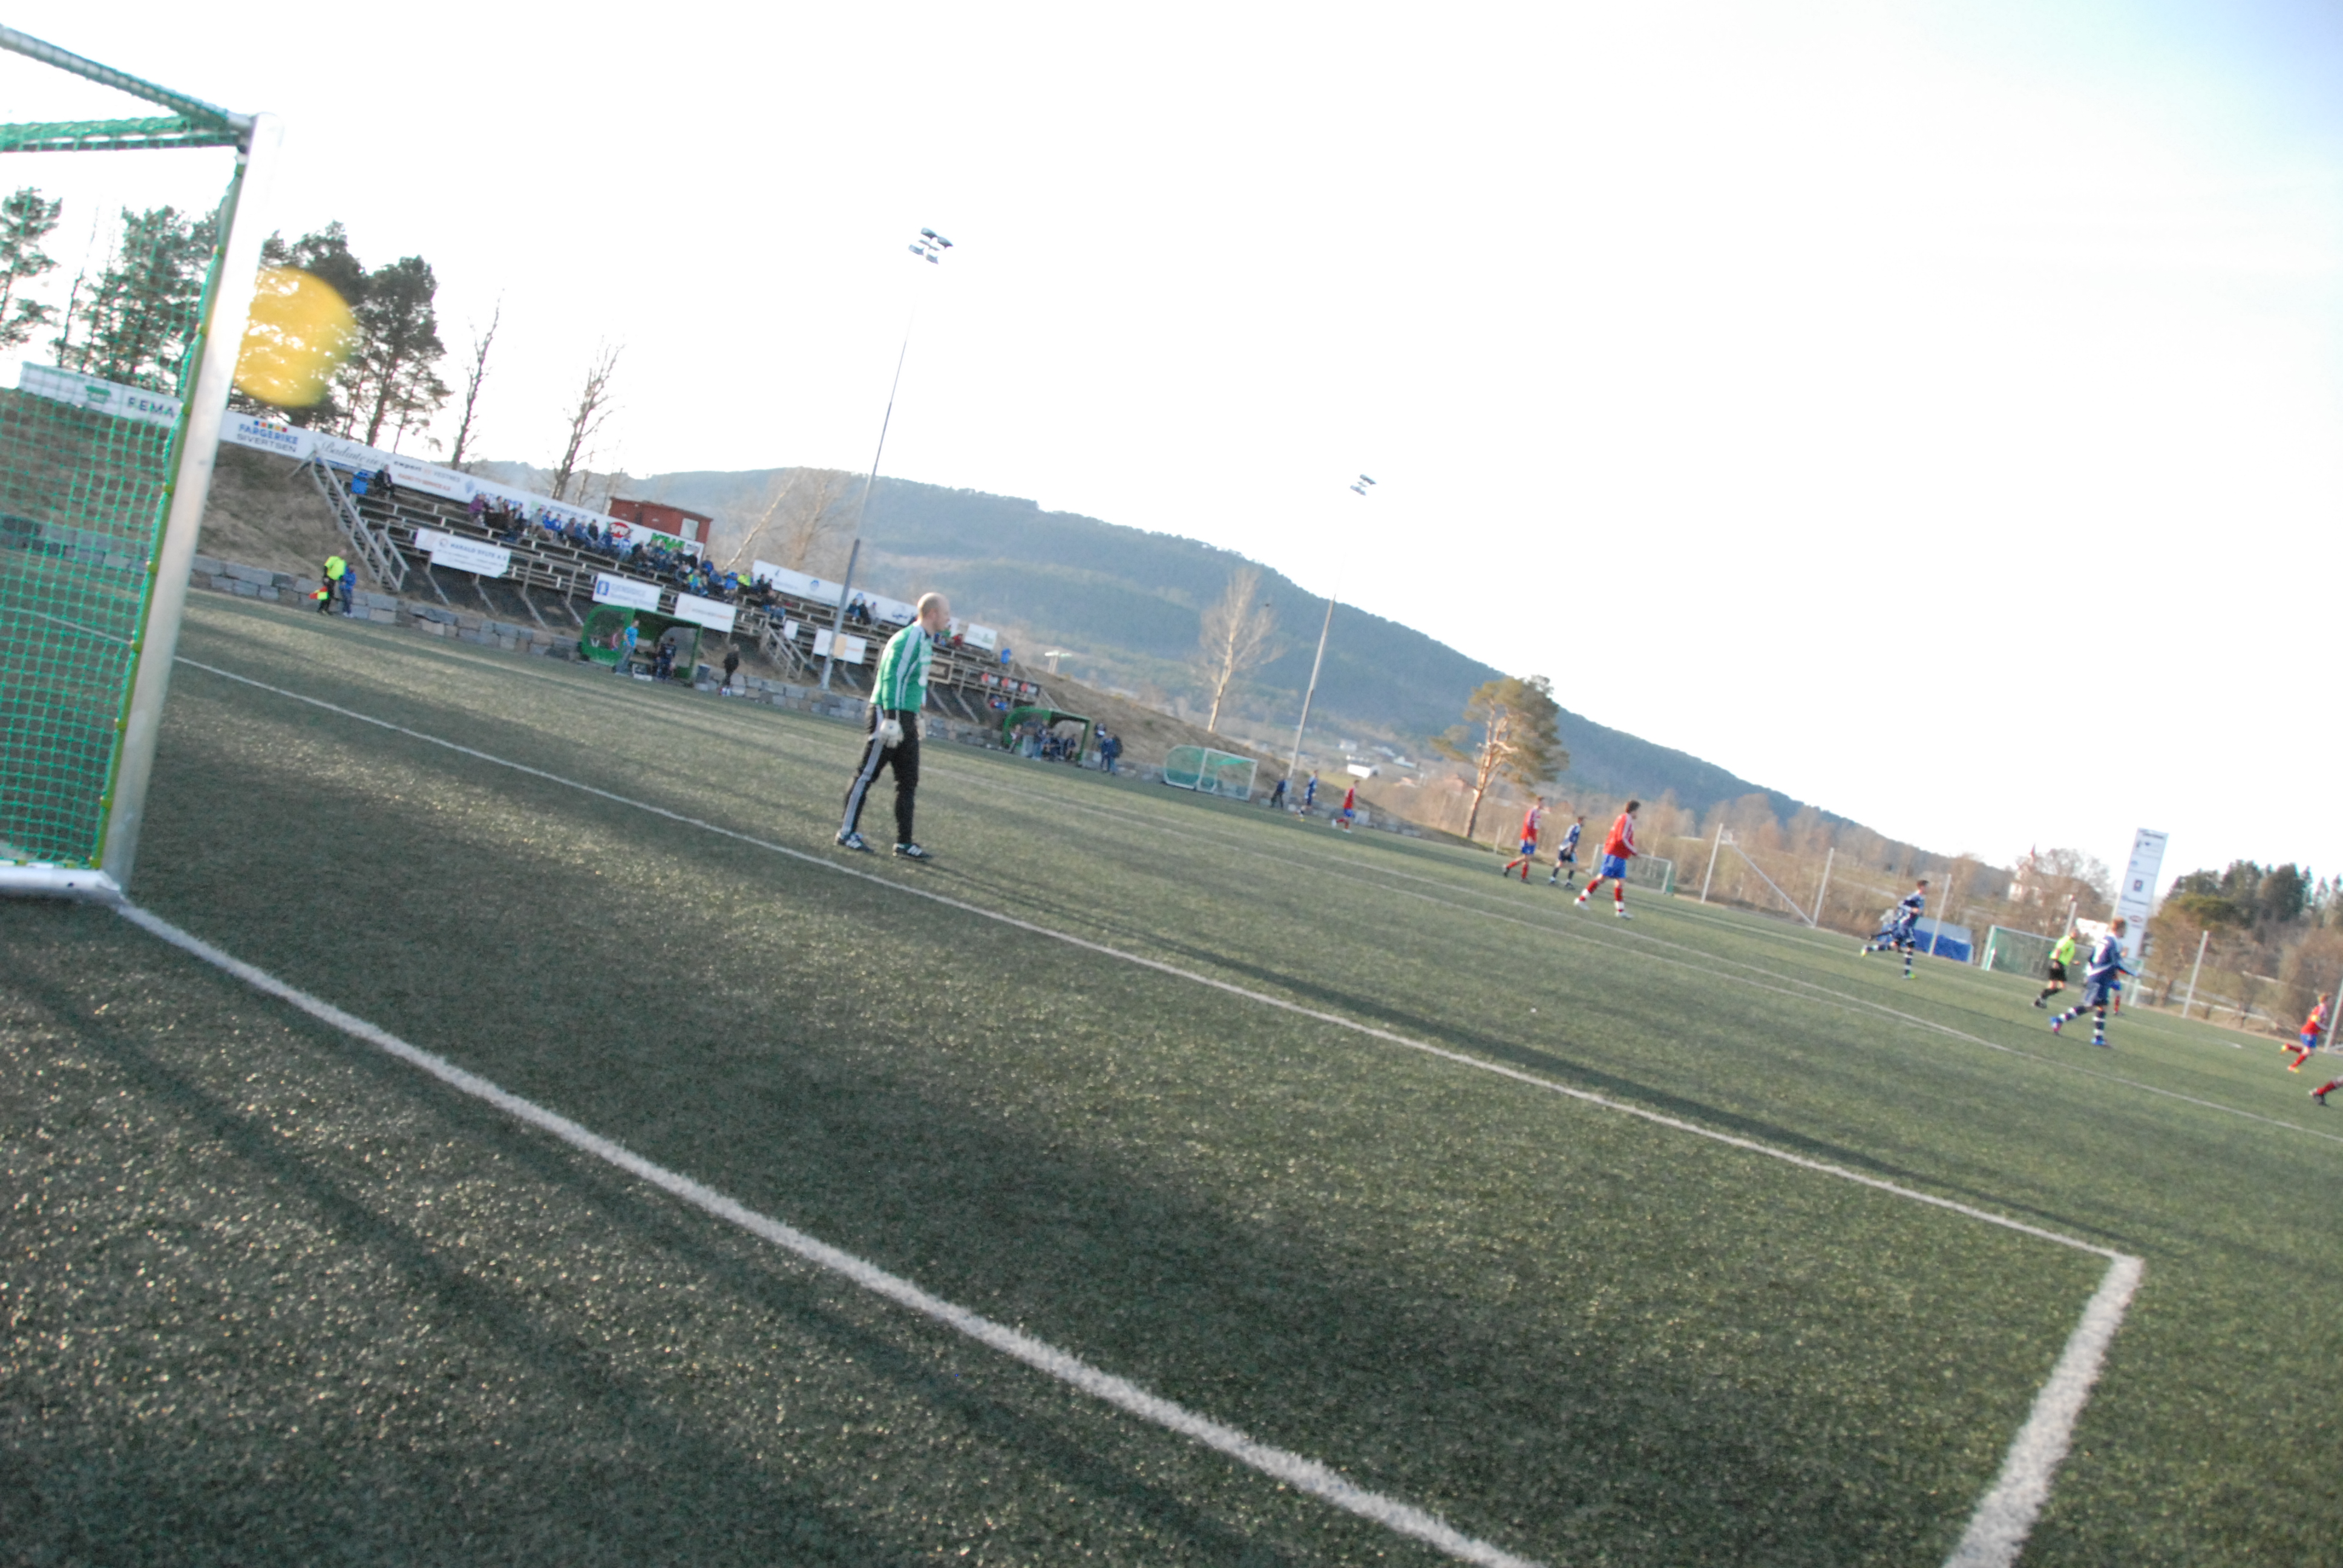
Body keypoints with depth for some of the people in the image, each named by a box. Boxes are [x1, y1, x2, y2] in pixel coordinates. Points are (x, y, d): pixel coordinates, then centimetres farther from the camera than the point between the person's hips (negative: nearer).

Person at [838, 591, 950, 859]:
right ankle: (847, 832, 6)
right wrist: (892, 719, -24)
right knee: (867, 774, -2)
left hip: (906, 719, 10)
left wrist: (917, 714, 23)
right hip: (888, 715, -10)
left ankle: (904, 842, 12)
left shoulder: (925, 641, 16)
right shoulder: (909, 639, -14)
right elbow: (893, 678, -20)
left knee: (909, 781, 9)